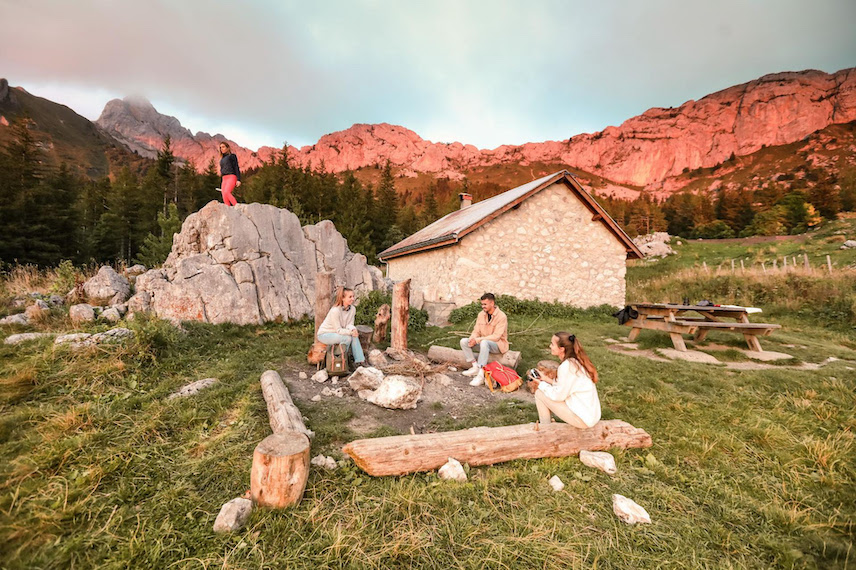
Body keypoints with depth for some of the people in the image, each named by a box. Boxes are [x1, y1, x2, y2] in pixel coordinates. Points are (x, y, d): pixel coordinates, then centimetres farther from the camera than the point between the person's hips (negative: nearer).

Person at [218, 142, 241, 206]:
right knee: (225, 198, -9)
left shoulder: (232, 156, 5)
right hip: (224, 179, 7)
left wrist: (238, 179, -15)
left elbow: (236, 168, -3)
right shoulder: (222, 159, 25)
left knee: (226, 193, -30)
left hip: (231, 177, -7)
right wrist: (221, 184, 22)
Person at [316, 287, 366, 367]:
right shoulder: (335, 311, -29)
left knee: (355, 336, -18)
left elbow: (350, 324, -5)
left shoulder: (352, 309, -9)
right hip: (324, 334, -6)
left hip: (336, 333, 6)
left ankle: (359, 360, -16)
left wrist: (353, 329, -27)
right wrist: (350, 332, -38)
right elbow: (338, 330, -26)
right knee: (347, 338, -27)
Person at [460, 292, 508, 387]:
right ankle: (475, 366, -11)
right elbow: (476, 331, 4)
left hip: (498, 344, -7)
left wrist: (477, 340, -28)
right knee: (463, 341, -10)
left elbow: (496, 336, -24)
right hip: (483, 341, 7)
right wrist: (472, 339, -20)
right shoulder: (481, 314, 2)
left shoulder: (501, 316, -18)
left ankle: (481, 375, -39)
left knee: (484, 342, -40)